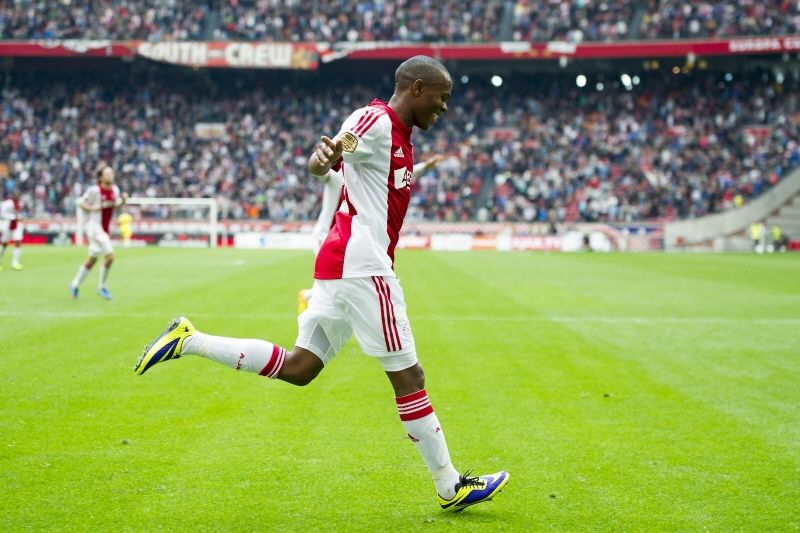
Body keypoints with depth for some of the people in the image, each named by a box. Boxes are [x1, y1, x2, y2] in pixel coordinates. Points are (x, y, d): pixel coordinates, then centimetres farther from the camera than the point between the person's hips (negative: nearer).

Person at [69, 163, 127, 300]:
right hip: (95, 227, -8)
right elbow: (81, 203, -6)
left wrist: (123, 200, -2)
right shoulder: (94, 190, -14)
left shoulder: (115, 189, 5)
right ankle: (101, 286, 0)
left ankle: (75, 284, 29)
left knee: (92, 259, 15)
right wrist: (94, 209, -20)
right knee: (110, 256, -17)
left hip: (105, 229, 8)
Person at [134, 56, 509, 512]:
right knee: (408, 375, -2)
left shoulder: (399, 135, 18)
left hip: (343, 265, 10)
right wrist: (323, 156, -48)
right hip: (361, 266, -10)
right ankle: (451, 487, 6)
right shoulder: (376, 119, -11)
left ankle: (188, 341, 11)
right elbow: (325, 161, -28)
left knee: (298, 368, 10)